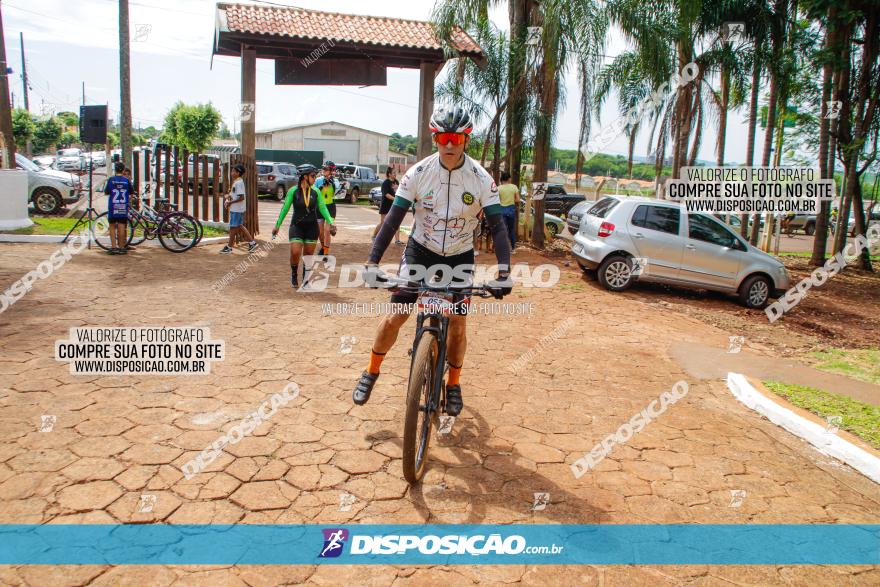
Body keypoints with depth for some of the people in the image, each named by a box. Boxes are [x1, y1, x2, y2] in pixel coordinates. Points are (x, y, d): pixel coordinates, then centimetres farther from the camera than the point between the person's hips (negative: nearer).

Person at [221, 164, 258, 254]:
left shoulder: (239, 183, -18)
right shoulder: (236, 181, 12)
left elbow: (241, 197, -24)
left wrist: (230, 202, -18)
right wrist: (228, 195, 8)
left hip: (236, 209, -10)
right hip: (235, 208, 10)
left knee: (233, 227, -1)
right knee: (240, 226, 14)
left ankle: (229, 247, 8)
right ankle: (252, 242, 17)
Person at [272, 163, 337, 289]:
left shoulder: (315, 192, -1)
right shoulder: (293, 191, -7)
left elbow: (322, 208, 5)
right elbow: (285, 209, 1)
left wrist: (331, 222, -7)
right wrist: (277, 225, 4)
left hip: (312, 227, 2)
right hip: (297, 226, -2)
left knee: (309, 255, 6)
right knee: (295, 252, -15)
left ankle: (306, 281, 21)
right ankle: (294, 274, 13)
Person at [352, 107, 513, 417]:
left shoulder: (481, 179, -16)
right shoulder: (418, 173, -16)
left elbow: (497, 226, -17)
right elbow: (393, 218, -16)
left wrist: (504, 272, -29)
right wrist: (372, 263, -23)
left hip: (459, 256, 0)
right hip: (420, 250, 0)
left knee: (457, 324, -1)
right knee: (394, 317, -5)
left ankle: (453, 385, 23)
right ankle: (371, 372, 19)